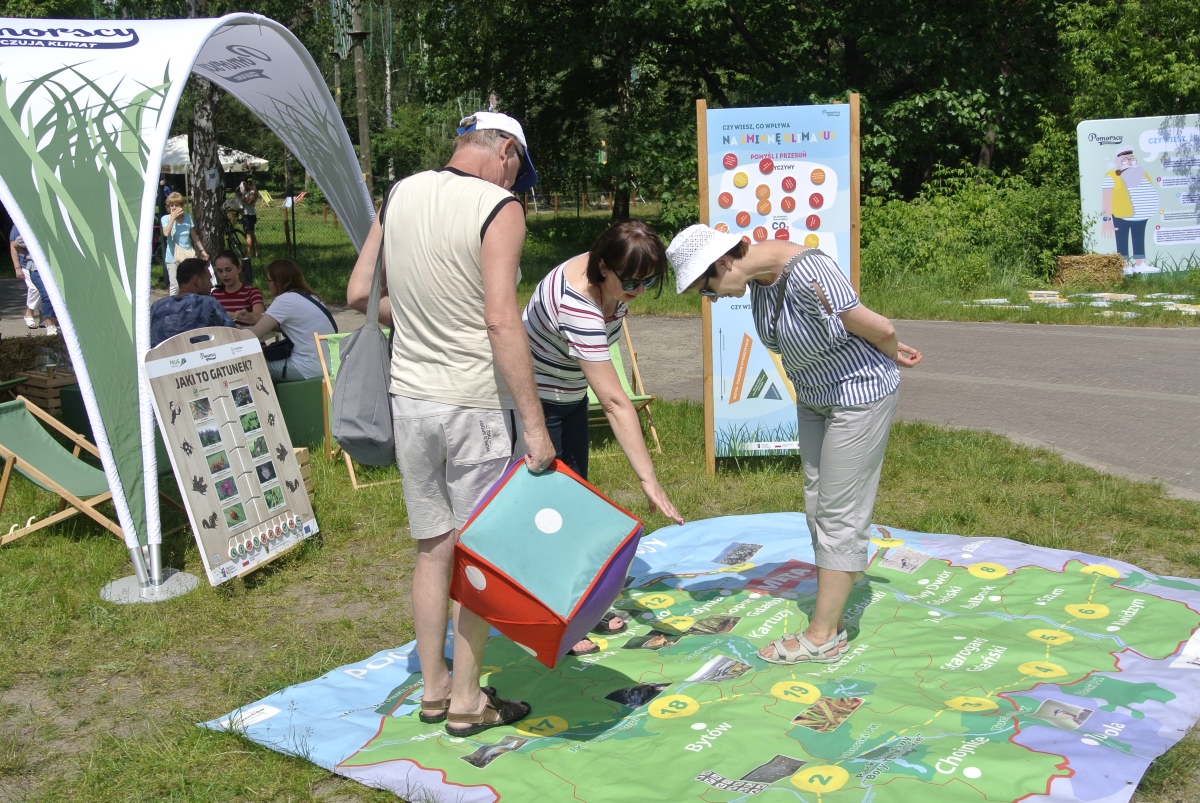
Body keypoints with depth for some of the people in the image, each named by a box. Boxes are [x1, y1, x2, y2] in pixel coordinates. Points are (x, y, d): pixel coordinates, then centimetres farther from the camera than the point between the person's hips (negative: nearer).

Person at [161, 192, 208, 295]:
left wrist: (202, 250, 16)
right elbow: (166, 233, -24)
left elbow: (194, 236, 14)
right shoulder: (166, 218, -4)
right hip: (173, 258, -3)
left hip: (188, 255, 3)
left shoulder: (187, 217, 5)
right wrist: (173, 218, -20)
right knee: (175, 286, -4)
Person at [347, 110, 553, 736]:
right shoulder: (499, 209, -13)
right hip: (477, 405, -5)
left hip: (411, 398, 6)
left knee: (433, 546, 17)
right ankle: (466, 702, 18)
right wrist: (534, 423, -19)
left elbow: (358, 295, 9)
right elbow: (502, 321, -21)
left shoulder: (400, 196, 6)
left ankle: (433, 687, 29)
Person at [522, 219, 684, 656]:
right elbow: (614, 402, -41)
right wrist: (648, 480, -42)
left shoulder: (614, 281, -12)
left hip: (569, 396, 9)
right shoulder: (577, 307, -38)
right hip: (535, 403, -8)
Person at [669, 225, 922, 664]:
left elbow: (879, 328, -23)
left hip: (860, 396, -9)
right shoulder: (759, 271, -4)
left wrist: (894, 355, -1)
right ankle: (832, 623, 20)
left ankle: (821, 637, 6)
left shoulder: (806, 274, -33)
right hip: (814, 397, 9)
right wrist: (894, 346, 5)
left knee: (839, 515, -3)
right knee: (818, 508, 11)